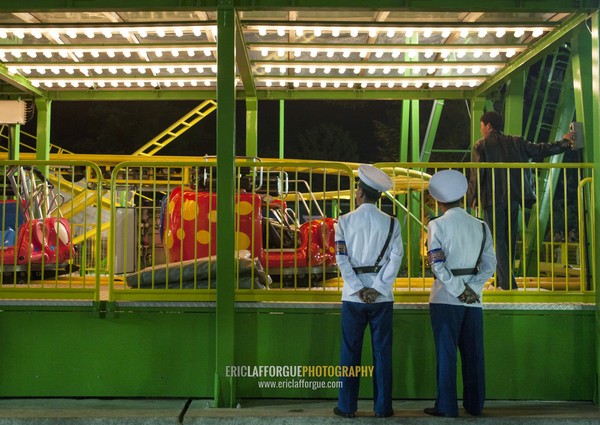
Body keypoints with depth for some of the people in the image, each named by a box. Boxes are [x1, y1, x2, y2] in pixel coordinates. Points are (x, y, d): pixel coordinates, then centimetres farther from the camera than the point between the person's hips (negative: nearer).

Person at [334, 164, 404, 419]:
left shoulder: (345, 221, 0)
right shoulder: (391, 223, 2)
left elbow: (342, 258, -7)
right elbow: (396, 258, -6)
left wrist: (359, 290, -7)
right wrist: (376, 290, -8)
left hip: (353, 296, 0)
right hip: (382, 296, 1)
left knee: (350, 351, 7)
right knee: (382, 351, 7)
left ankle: (347, 406, 12)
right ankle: (382, 407, 12)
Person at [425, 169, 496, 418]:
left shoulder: (437, 225, -4)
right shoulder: (481, 226, 8)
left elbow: (437, 263, -12)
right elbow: (489, 264, 0)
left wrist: (458, 289, -8)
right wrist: (471, 289, -5)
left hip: (445, 298, -4)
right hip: (473, 299, 4)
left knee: (446, 352, 2)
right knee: (473, 353, 10)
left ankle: (447, 407, 6)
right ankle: (475, 405, 18)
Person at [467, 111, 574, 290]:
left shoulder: (481, 146, -4)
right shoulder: (516, 142, 8)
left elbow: (477, 173, -9)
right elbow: (540, 150, 15)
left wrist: (472, 198, 0)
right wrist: (564, 142, 29)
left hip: (493, 200, -5)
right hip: (514, 199, 5)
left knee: (498, 241, -1)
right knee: (509, 241, 13)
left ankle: (507, 283, -7)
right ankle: (502, 282, 22)